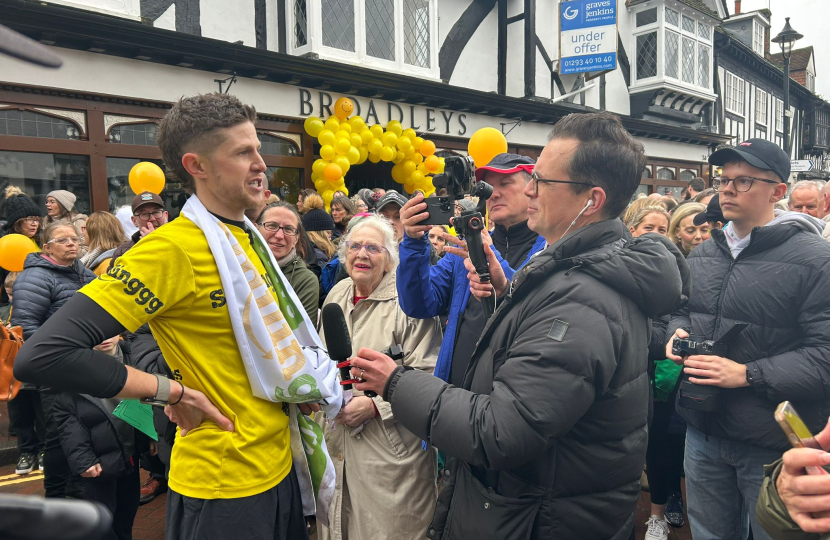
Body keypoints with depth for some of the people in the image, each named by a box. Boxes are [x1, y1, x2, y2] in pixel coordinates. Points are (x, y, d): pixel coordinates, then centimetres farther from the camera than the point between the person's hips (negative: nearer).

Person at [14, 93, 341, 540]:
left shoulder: (248, 238, 5)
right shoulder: (174, 247, -21)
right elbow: (42, 356, -27)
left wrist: (304, 381, 2)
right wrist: (172, 391, -19)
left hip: (279, 464, 8)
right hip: (224, 485, -8)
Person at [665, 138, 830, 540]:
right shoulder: (702, 255, 8)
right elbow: (680, 310, 20)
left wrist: (748, 374, -25)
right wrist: (677, 333, -2)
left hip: (772, 446, -5)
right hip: (703, 432, 6)